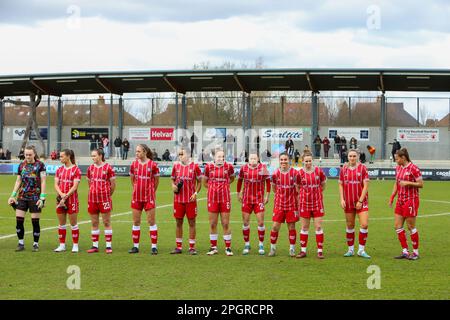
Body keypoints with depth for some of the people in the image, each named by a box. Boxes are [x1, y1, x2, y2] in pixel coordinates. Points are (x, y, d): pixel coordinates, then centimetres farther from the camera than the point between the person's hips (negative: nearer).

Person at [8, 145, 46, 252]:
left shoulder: (40, 165, -4)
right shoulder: (21, 165, 8)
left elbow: (43, 182, -7)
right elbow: (18, 181, 14)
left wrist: (42, 198, -13)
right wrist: (13, 196, 7)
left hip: (35, 197, -4)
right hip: (22, 197, 4)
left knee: (35, 221, 0)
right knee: (19, 220, -1)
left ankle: (36, 244, 13)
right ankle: (21, 243, 12)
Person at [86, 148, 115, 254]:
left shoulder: (108, 167, -6)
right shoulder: (90, 168, 8)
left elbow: (113, 183, -1)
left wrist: (108, 194, 7)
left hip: (104, 199, -5)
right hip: (92, 198, 5)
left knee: (107, 222, 0)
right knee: (94, 223, 8)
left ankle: (109, 246, 5)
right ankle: (95, 246, 15)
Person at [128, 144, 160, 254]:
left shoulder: (153, 164, -7)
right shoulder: (134, 164, 4)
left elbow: (156, 180, 4)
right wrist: (137, 190, 13)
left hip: (149, 197, -4)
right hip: (136, 197, 4)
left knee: (151, 221, -1)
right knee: (136, 222, 7)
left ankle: (154, 246, 4)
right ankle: (135, 246, 14)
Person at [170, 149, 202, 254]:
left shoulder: (194, 166, -2)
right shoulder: (176, 166, 7)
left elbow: (199, 182, 4)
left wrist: (196, 193, -8)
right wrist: (173, 186, -3)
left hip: (191, 199, -3)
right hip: (178, 199, 3)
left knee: (191, 223, 1)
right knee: (178, 223, 7)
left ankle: (192, 247, 8)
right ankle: (179, 247, 16)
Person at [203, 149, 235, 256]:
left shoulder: (228, 166, -1)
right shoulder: (209, 167, 0)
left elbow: (232, 178, 19)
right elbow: (204, 182, 12)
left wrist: (224, 185, 6)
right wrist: (213, 187, 2)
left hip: (225, 199, -1)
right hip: (212, 199, 1)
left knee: (226, 224, 1)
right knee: (212, 224, 5)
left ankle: (228, 248, 8)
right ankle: (213, 247, 16)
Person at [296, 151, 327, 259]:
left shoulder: (319, 171, -4)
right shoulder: (300, 173, -4)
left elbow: (323, 184, 11)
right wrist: (305, 194, 5)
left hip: (317, 203, 0)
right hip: (304, 203, 0)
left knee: (318, 227, -1)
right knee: (304, 227, 7)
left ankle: (320, 251, 5)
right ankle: (303, 251, 15)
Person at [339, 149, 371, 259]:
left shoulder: (362, 168, -3)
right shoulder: (344, 169, 6)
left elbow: (366, 186, -5)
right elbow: (340, 185, 10)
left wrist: (360, 200, -11)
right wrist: (342, 199, -1)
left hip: (361, 201, -2)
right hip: (348, 202, 2)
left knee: (364, 225, -10)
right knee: (350, 226, 8)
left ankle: (361, 250, 1)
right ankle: (351, 250, 18)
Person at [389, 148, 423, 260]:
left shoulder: (413, 168, -13)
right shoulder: (398, 168, 10)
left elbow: (421, 184, -12)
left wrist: (408, 183, -22)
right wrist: (392, 197, 12)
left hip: (411, 200, -8)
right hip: (400, 200, 8)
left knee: (411, 226, -1)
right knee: (397, 226, 4)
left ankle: (415, 252, 12)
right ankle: (405, 252, 11)